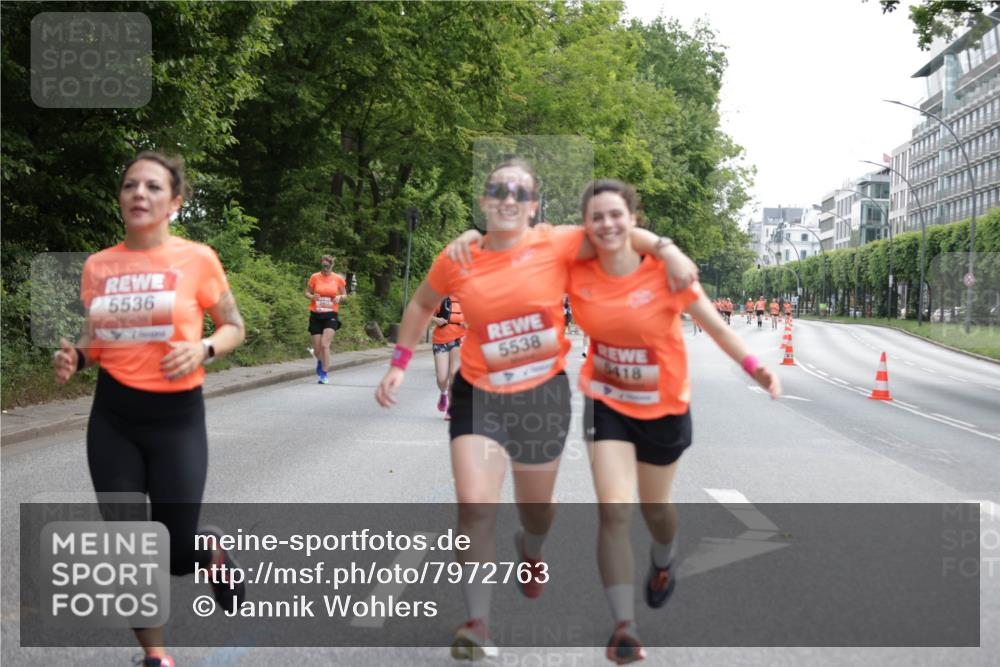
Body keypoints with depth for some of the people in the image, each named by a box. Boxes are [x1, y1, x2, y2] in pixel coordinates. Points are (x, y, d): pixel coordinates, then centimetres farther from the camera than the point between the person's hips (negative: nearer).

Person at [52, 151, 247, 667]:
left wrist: (202, 349, -18)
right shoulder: (98, 266, 1)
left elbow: (234, 328, 3)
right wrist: (74, 357, -7)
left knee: (176, 553, -2)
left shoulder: (197, 259, -7)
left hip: (176, 417, -3)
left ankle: (215, 556, 37)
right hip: (112, 419, 3)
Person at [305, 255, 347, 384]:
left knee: (324, 344, -17)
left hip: (331, 315, -1)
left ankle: (324, 374, -7)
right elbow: (306, 292, 9)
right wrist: (312, 296, -14)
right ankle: (320, 361, 40)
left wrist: (340, 297, -11)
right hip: (316, 315, 1)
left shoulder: (338, 278, 1)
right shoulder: (315, 277, 0)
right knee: (317, 349, 4)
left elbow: (344, 294, 12)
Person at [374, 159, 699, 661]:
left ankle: (531, 550, 56)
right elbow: (422, 306, 11)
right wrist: (399, 363, 5)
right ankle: (478, 624, -6)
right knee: (474, 505, -16)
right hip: (479, 395, 0)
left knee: (535, 506, 17)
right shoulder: (456, 260, -7)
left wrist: (666, 250, -23)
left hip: (543, 394, 0)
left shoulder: (556, 244, -11)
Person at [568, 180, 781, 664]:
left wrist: (754, 368, -21)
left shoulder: (665, 270, -19)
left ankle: (663, 564, 54)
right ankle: (624, 626, -9)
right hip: (607, 404, 1)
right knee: (614, 511, -14)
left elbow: (713, 323, -11)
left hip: (664, 406, 0)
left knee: (654, 507, 19)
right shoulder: (578, 272, -13)